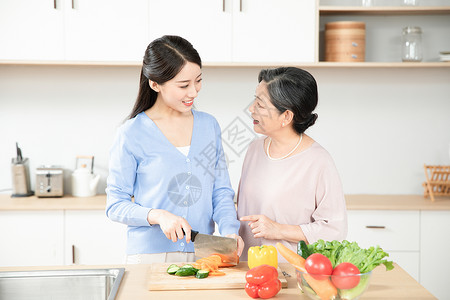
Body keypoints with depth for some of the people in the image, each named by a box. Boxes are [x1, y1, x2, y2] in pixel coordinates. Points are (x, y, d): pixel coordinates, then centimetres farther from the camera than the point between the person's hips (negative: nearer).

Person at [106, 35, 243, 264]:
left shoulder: (209, 125, 7)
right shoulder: (131, 134, -6)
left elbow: (221, 191, 9)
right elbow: (115, 205, -4)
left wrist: (229, 231, -8)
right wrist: (158, 215, -20)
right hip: (150, 255, -3)